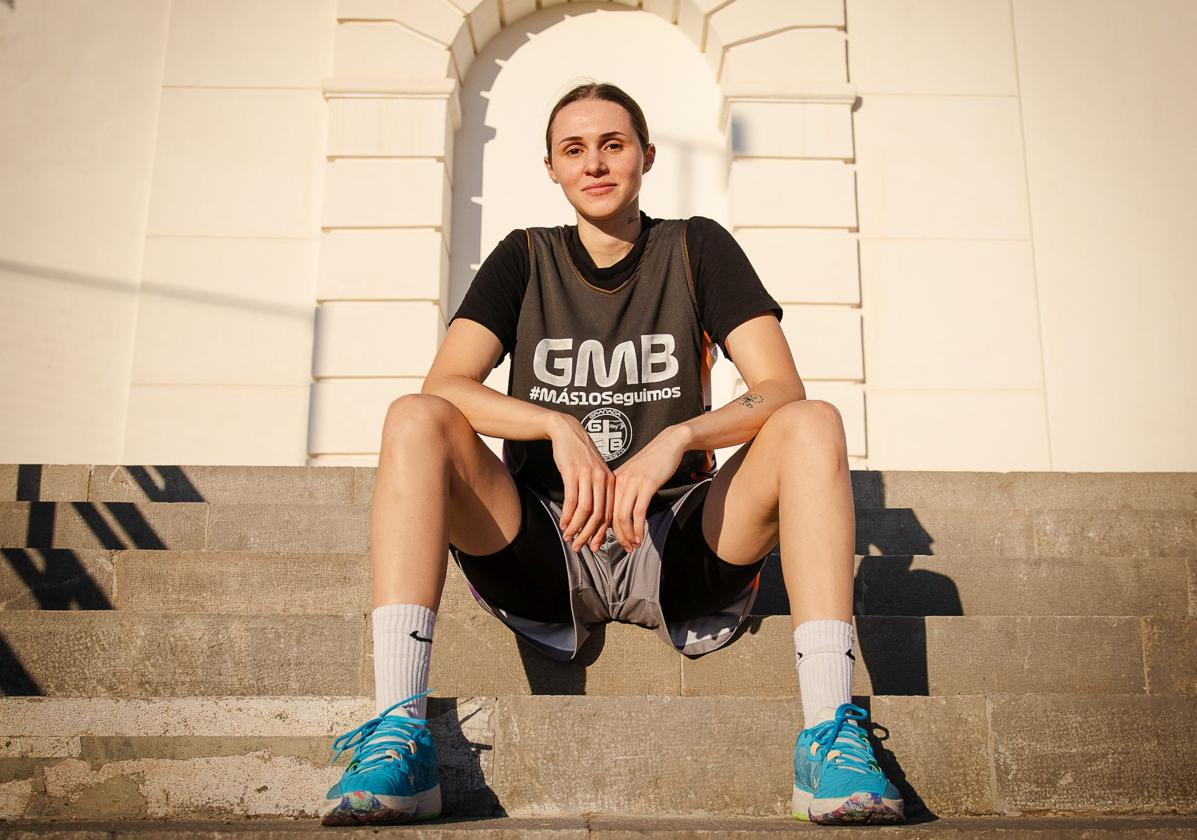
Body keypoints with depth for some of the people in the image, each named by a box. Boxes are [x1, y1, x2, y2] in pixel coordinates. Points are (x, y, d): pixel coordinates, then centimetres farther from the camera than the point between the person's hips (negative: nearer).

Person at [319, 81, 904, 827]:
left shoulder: (698, 248, 5)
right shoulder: (525, 259, 8)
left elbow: (782, 390, -8)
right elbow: (445, 386, -8)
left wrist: (676, 438, -26)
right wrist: (561, 427, -25)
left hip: (676, 546, 0)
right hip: (546, 552, 1)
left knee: (812, 425, -22)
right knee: (415, 420, -22)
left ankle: (830, 738, -31)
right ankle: (399, 737, -31)